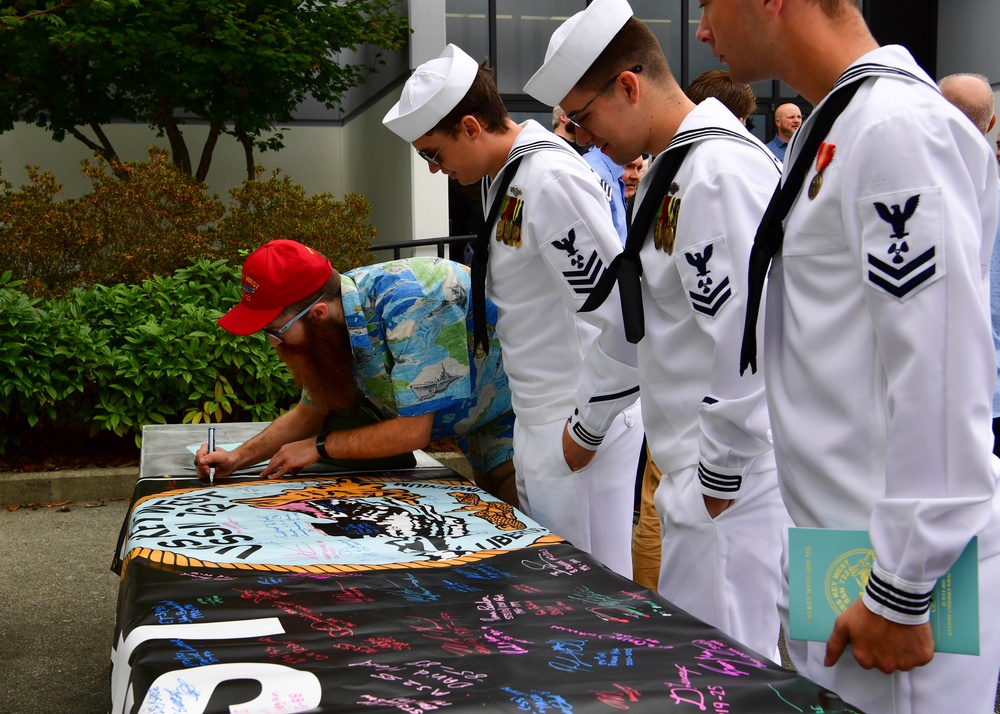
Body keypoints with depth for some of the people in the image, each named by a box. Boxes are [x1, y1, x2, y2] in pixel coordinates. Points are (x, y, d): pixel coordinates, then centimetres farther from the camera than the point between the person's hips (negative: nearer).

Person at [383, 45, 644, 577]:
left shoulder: (552, 180, -20)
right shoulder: (502, 177, 11)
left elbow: (623, 317, -25)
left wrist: (587, 429, -16)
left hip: (576, 430, -10)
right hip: (536, 421, 10)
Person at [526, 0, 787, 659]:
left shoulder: (722, 171, -18)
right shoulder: (672, 167, 14)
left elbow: (745, 342, -22)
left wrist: (719, 481, -16)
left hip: (732, 479, -10)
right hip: (699, 465, 10)